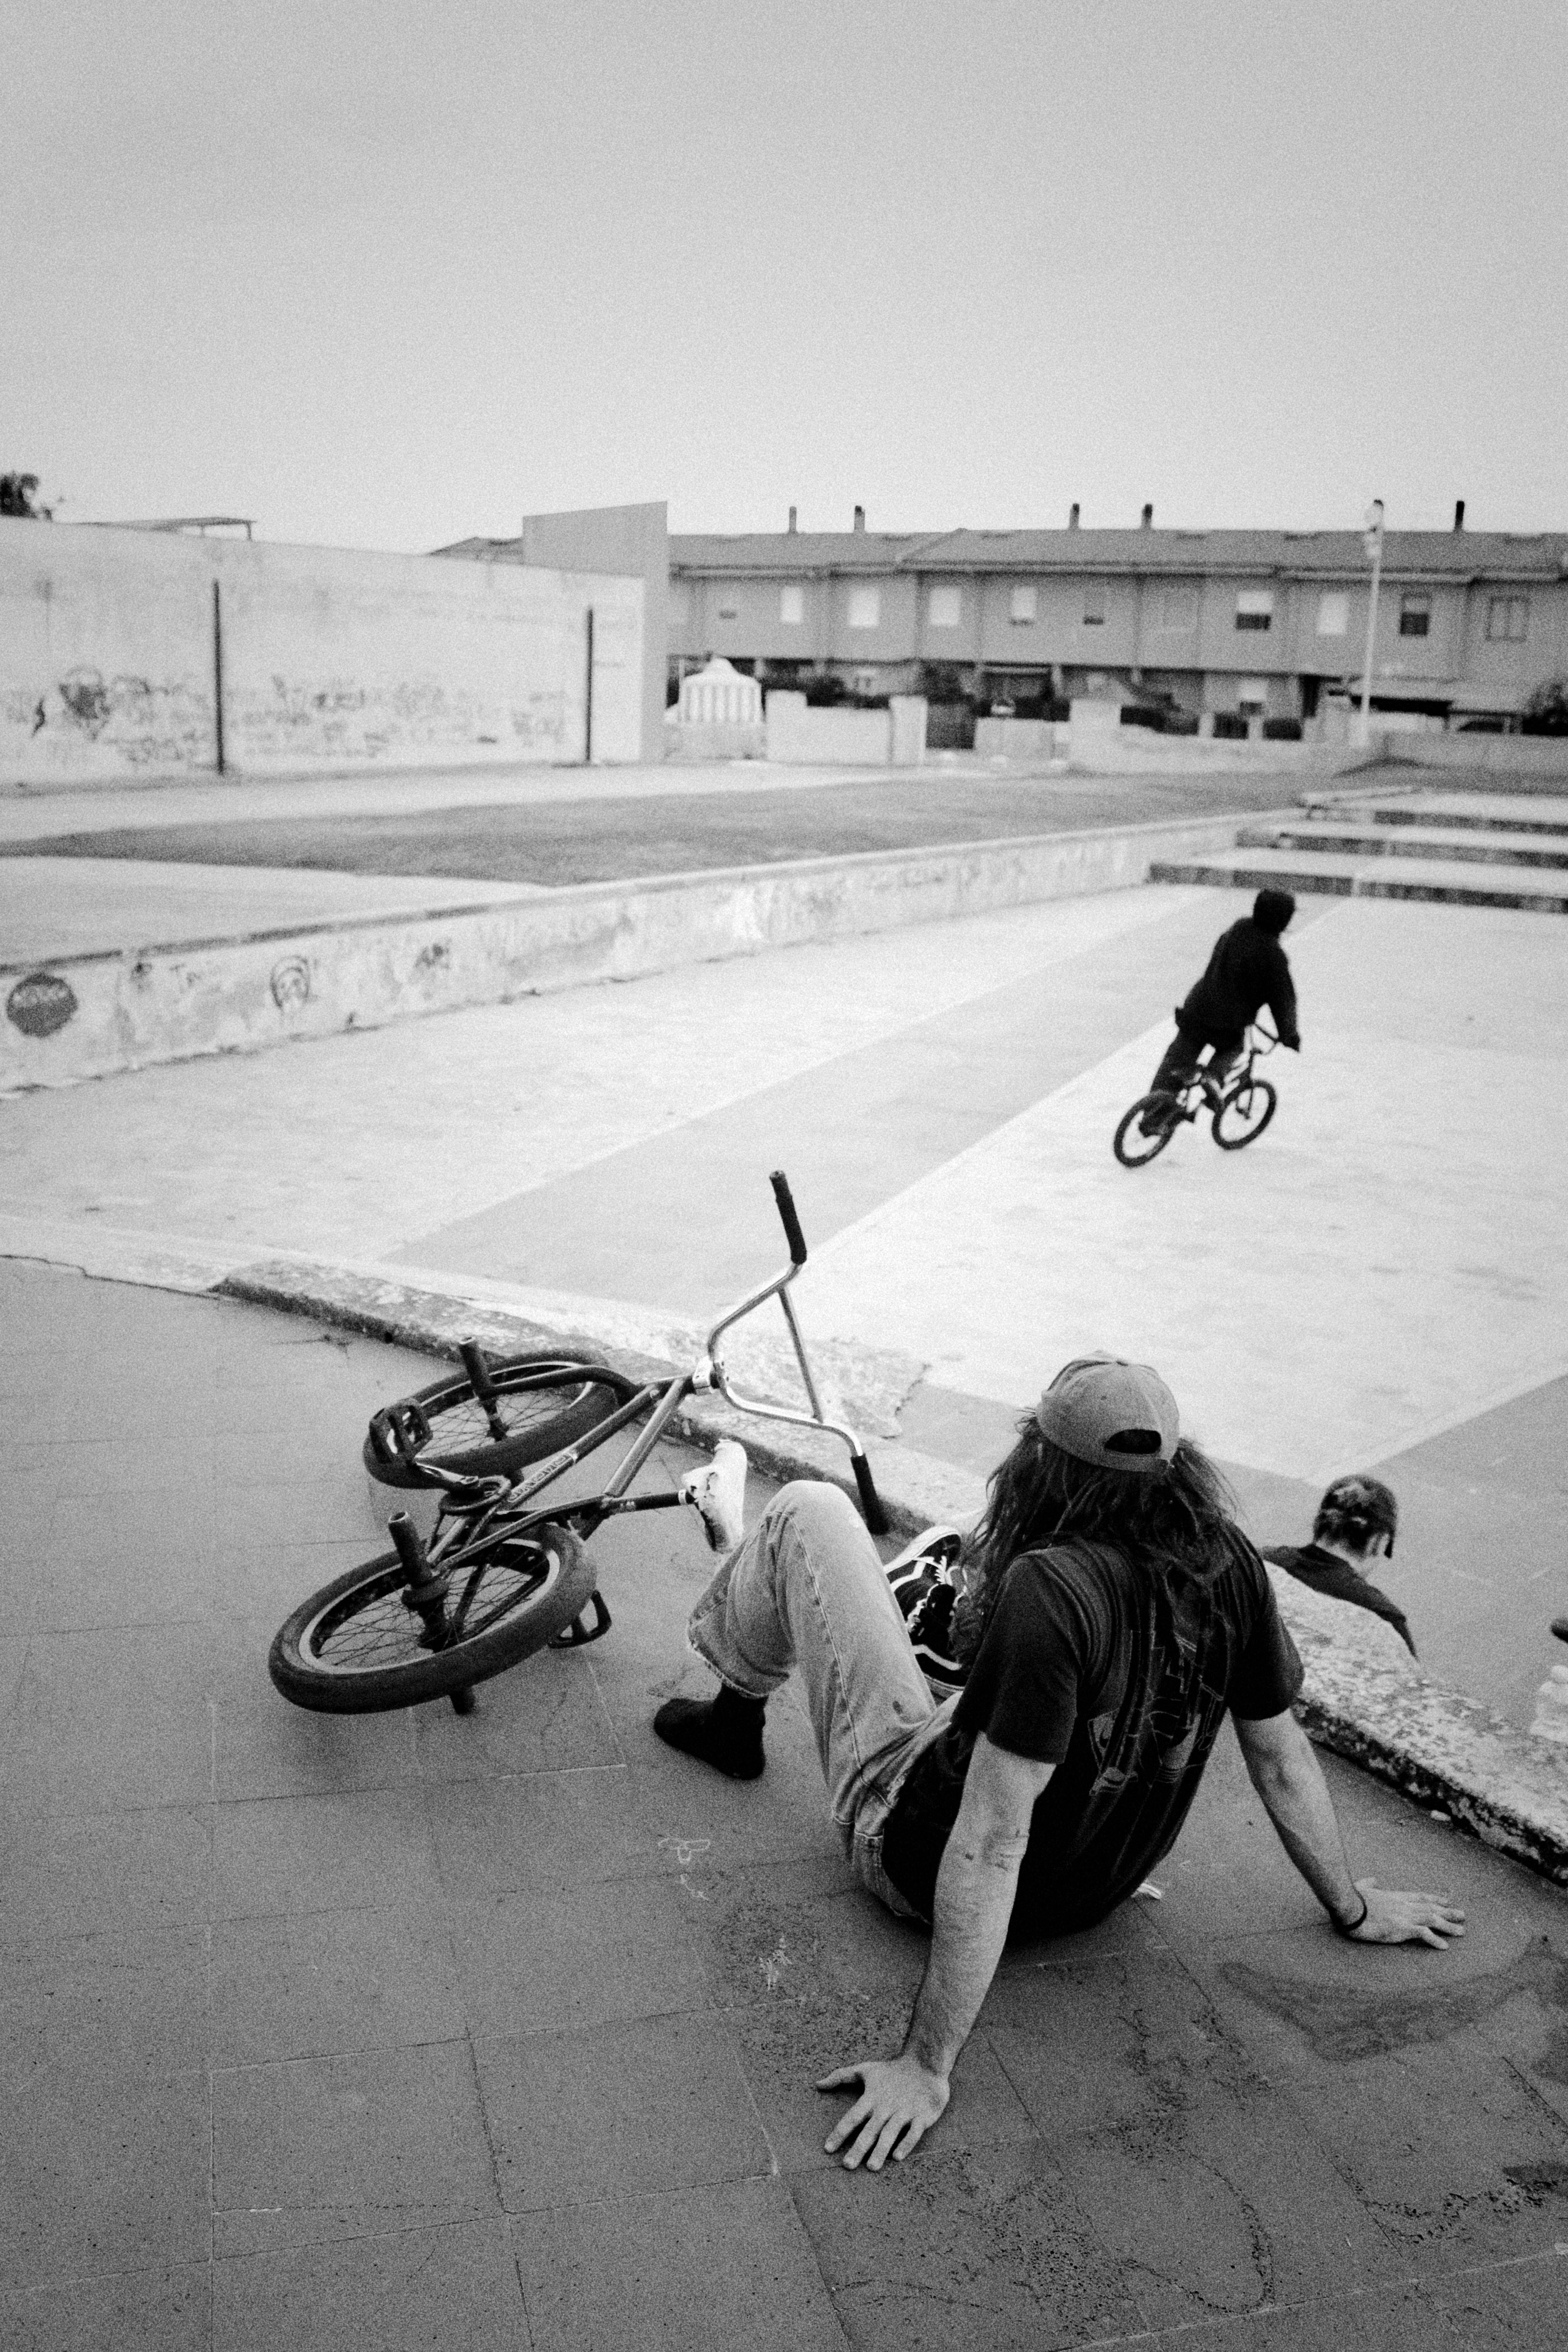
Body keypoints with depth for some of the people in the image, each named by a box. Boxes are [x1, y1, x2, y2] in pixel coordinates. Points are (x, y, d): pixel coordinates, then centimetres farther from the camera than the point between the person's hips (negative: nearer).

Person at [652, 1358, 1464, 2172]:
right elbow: (1281, 1756, -4)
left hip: (914, 1852, -6)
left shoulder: (1051, 1592, -35)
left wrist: (926, 2065, -27)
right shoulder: (1229, 1564, -16)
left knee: (808, 1510, 2)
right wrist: (1355, 1911, 13)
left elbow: (989, 1846, -34)